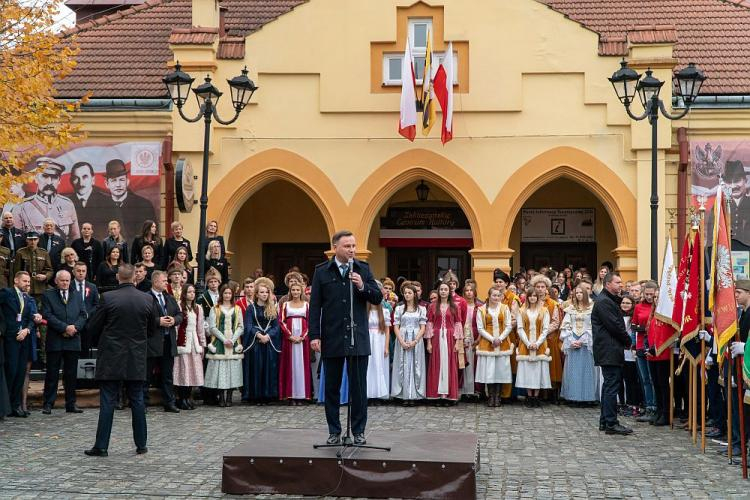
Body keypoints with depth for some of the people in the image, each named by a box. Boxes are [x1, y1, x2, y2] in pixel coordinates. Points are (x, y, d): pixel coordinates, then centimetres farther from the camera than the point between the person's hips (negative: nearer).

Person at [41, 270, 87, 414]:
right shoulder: (48, 295, 3)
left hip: (73, 340, 3)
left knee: (71, 374, 7)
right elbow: (47, 315, -8)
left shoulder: (77, 296, 15)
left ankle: (71, 403, 13)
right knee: (52, 374, 0)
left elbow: (83, 315, 9)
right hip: (55, 341, -3)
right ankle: (48, 404, 6)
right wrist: (65, 327, -15)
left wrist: (75, 327, -10)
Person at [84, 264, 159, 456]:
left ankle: (101, 446, 2)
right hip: (137, 360, 2)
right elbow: (153, 331, 7)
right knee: (137, 401, 10)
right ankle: (141, 444, 16)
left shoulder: (108, 298, -10)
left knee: (107, 402, 1)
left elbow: (93, 327, -3)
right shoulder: (148, 300, -2)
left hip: (111, 359, -2)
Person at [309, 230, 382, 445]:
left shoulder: (363, 269, 6)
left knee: (359, 387, 3)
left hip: (358, 338, 0)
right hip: (332, 339, 0)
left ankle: (359, 431, 13)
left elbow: (378, 298, 4)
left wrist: (362, 286, -14)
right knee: (332, 387, 7)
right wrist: (314, 335, -7)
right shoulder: (322, 271, 2)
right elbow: (315, 305, 0)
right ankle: (334, 431, 17)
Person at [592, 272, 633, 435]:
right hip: (610, 351, -11)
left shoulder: (609, 300, 20)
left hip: (610, 352, 11)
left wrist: (625, 340, 7)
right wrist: (628, 341, -6)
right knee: (612, 386, -9)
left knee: (609, 385, 13)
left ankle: (605, 421, 19)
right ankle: (611, 423, -8)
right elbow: (615, 325, -17)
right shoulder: (603, 302, -14)